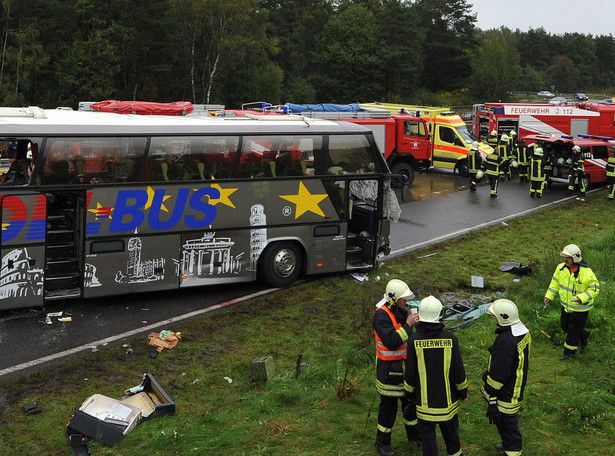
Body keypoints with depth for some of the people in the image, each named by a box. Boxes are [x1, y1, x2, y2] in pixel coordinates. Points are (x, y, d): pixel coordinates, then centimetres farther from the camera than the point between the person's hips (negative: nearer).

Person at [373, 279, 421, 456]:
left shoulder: (401, 310, 4)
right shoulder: (381, 315, -22)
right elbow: (391, 342, -30)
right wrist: (407, 325, -28)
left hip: (405, 364, 8)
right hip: (389, 367, -8)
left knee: (410, 399, 20)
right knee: (388, 405, 3)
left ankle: (413, 433, 40)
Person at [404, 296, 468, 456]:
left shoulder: (414, 340, -15)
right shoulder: (450, 338, -13)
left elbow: (410, 372, -9)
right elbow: (458, 370, -7)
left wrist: (409, 395, 7)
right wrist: (463, 393, 8)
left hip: (424, 399, -2)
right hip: (448, 399, 2)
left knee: (427, 433, 10)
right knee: (450, 430, 22)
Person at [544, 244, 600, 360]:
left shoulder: (587, 273, -25)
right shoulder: (561, 268, -8)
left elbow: (594, 288, -18)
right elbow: (555, 283, 6)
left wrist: (582, 298, -29)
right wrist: (549, 296, 1)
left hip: (580, 308, -6)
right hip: (566, 306, 6)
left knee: (573, 330, 5)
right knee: (564, 326, 21)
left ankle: (570, 352, 24)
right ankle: (583, 334, 47)